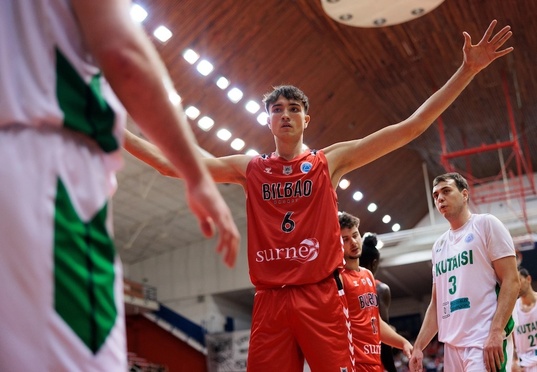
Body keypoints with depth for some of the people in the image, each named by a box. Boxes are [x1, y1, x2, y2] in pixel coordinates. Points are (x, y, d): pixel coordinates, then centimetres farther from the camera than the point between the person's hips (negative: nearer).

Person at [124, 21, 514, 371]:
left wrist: (467, 71, -1)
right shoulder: (249, 168, 12)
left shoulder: (330, 161, 7)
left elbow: (411, 127, 3)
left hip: (322, 297, -1)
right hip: (270, 301, 2)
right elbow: (171, 163, 10)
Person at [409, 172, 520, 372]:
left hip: (483, 340, -6)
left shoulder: (486, 224, 1)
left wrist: (496, 331, -19)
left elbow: (511, 281, -7)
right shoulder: (438, 245, 18)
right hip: (451, 345, 7)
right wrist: (418, 346, 12)